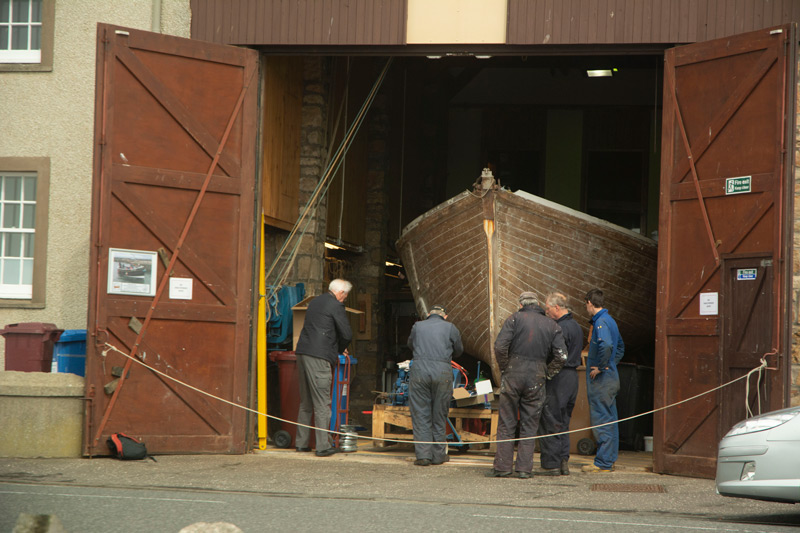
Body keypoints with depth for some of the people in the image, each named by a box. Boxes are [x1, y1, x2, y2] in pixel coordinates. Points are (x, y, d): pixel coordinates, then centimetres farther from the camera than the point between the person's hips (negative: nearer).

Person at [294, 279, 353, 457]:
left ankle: (301, 442, 18)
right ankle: (323, 446, -5)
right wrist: (340, 350, 13)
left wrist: (337, 349, 23)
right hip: (318, 356, -8)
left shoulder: (315, 302, 19)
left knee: (305, 402, 15)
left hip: (303, 352, 8)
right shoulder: (336, 305, -6)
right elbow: (346, 334, -8)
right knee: (322, 404, -5)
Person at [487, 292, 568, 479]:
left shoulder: (515, 319, 0)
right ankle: (524, 468, 4)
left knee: (506, 424, 4)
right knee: (529, 426, 8)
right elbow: (561, 356, -1)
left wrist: (504, 368, 2)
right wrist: (547, 374, 10)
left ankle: (502, 466, 3)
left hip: (513, 375, -2)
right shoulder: (552, 326, 8)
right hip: (536, 380, 2)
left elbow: (500, 346, -11)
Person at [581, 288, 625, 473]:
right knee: (610, 420, 13)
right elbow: (620, 346, 29)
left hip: (601, 380, -10)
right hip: (611, 377, 10)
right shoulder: (610, 320, 15)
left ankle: (603, 463, -6)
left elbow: (606, 345, -34)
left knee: (601, 421, -7)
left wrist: (600, 367, -23)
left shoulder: (601, 322, -16)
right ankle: (609, 460, 18)